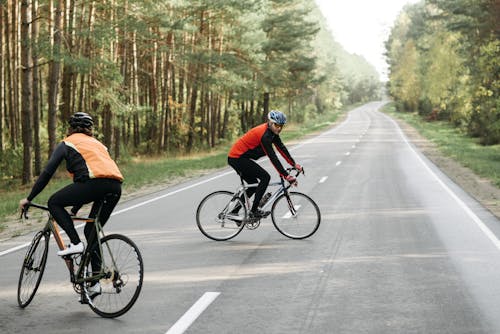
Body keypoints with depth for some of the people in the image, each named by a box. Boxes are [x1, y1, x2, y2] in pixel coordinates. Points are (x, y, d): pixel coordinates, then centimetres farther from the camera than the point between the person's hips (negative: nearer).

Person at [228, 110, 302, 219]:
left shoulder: (272, 132, 5)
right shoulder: (265, 135, -24)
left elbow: (282, 148, 10)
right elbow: (273, 157, -28)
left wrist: (294, 164, 6)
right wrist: (286, 176, -29)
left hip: (236, 158, 10)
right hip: (237, 158, -10)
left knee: (254, 185, 16)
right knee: (265, 177, -13)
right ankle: (254, 211, -11)